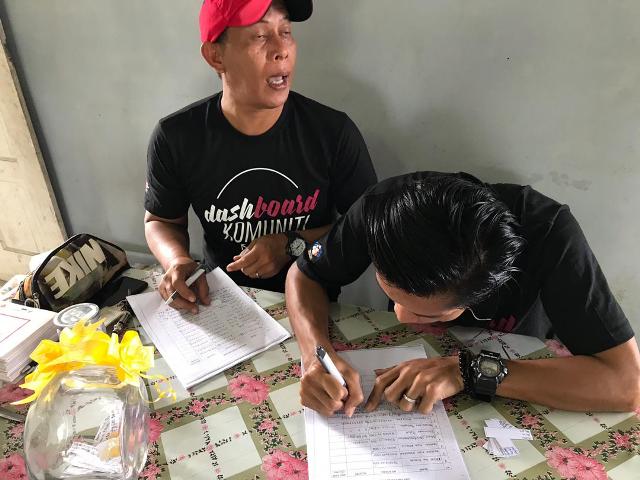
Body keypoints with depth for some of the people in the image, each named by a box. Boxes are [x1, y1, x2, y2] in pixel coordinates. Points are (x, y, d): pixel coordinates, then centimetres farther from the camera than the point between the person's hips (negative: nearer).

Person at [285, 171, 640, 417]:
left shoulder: (548, 233, -33)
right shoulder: (387, 206, -28)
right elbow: (304, 275, -14)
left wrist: (470, 372, -38)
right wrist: (317, 355, -32)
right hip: (406, 357, 2)